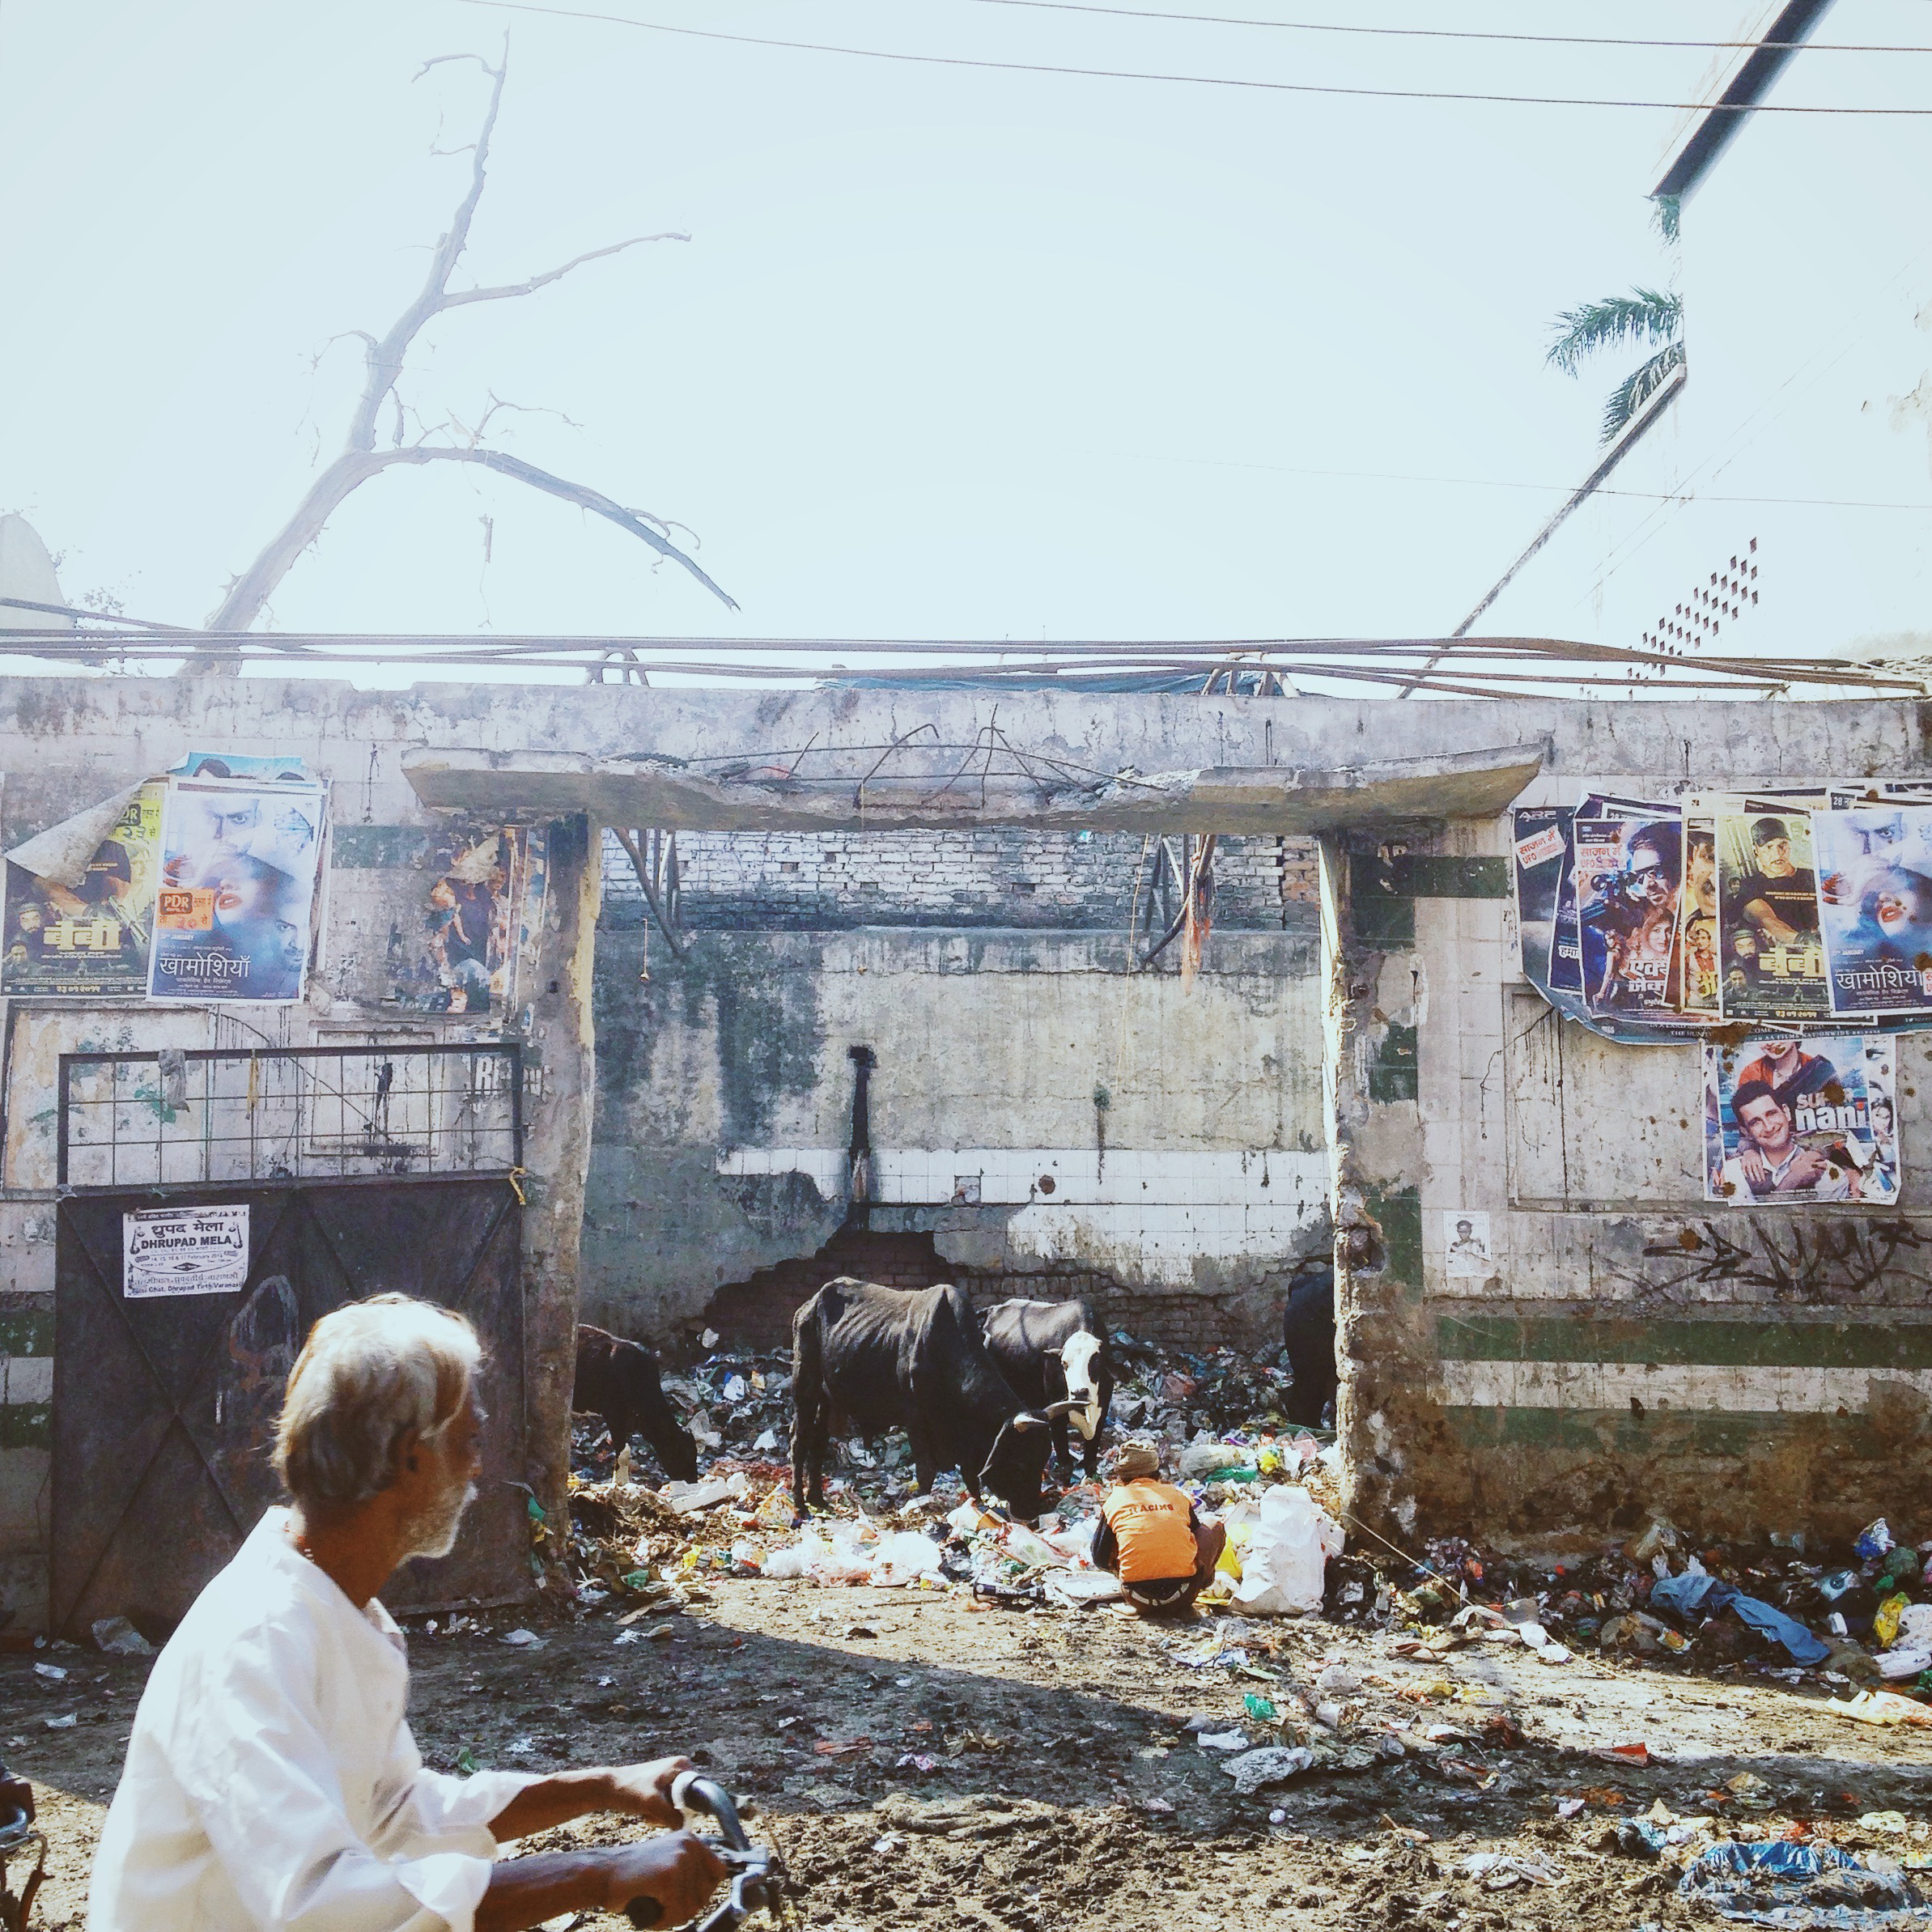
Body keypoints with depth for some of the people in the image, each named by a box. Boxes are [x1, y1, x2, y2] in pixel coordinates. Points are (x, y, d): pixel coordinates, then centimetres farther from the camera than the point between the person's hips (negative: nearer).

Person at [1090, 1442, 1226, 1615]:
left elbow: (1100, 1561, 11)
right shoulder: (1176, 1495, 10)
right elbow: (1196, 1532, 25)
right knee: (1214, 1527, 20)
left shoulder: (1114, 1500, 7)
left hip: (1138, 1600, 0)